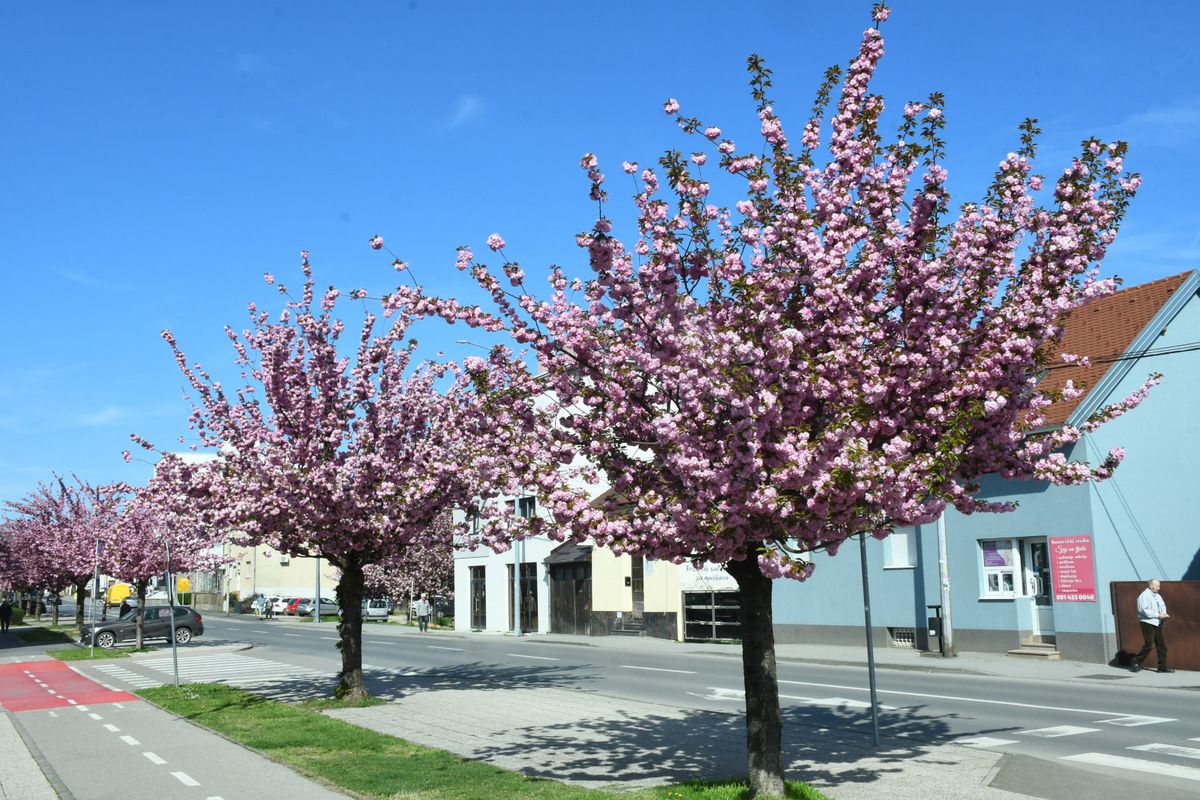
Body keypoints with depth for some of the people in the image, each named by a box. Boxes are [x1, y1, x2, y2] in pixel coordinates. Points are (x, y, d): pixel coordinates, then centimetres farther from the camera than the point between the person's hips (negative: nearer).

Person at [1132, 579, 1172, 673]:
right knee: (1149, 645, -8)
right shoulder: (1144, 596, -9)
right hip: (1148, 623, -8)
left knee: (1162, 645, 4)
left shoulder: (1158, 596, 17)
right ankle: (1137, 661, 8)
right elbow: (1145, 611, -18)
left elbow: (1163, 606, 16)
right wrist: (1158, 615, -20)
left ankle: (1162, 666, 10)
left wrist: (1164, 614, -6)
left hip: (1158, 623, 8)